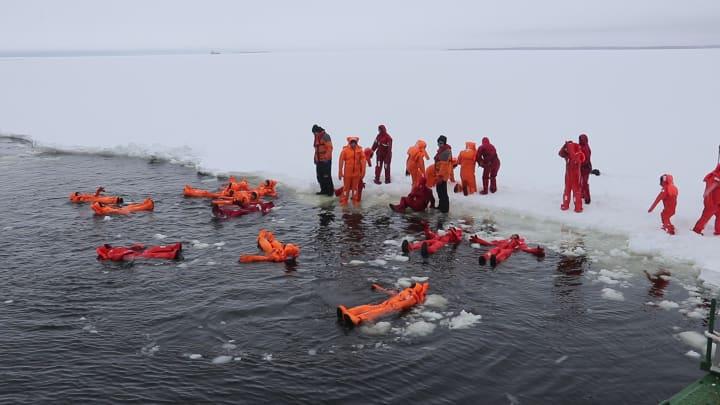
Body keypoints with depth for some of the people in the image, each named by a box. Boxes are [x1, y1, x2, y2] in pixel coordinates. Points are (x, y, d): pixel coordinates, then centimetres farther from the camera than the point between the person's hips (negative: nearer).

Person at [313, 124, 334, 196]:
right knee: (320, 176, 11)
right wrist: (315, 158, 20)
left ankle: (330, 191, 5)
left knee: (326, 176, -5)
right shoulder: (317, 137, 14)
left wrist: (326, 158, -21)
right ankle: (324, 190, 22)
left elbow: (329, 148, -18)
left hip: (325, 160, -9)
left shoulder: (325, 136, -12)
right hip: (319, 160, 9)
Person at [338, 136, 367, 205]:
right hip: (347, 173, -2)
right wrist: (340, 173, -7)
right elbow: (341, 161, -7)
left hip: (356, 173, 2)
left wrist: (363, 172, -4)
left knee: (355, 187, 14)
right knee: (346, 187, 7)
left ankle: (355, 200, 26)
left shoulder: (360, 150, -4)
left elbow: (363, 161, -2)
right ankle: (344, 201, 15)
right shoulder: (345, 150, -9)